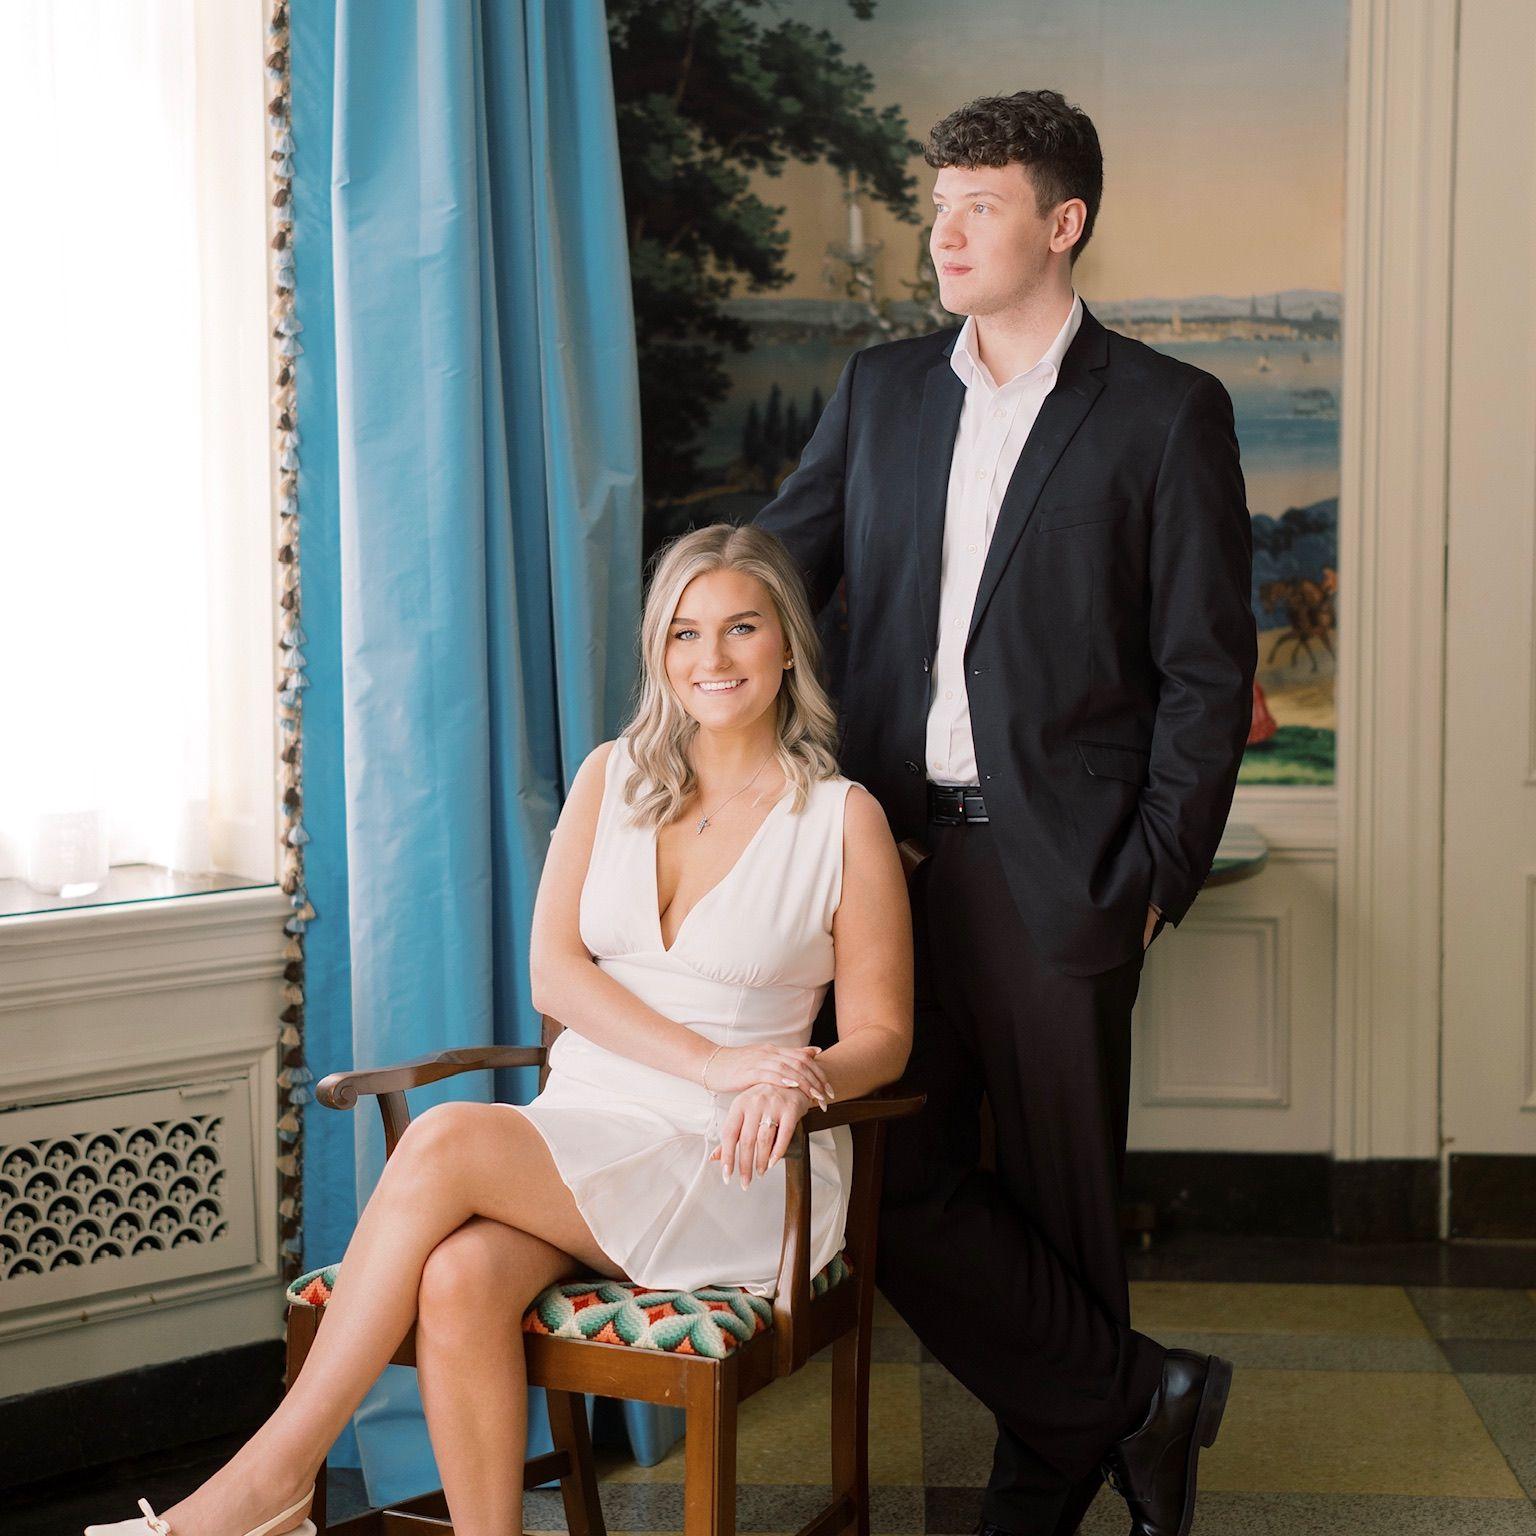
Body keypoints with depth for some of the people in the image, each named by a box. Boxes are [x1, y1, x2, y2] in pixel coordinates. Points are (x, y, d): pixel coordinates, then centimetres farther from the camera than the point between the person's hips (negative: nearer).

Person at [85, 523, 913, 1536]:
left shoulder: (844, 818, 2)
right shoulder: (613, 776, 12)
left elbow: (880, 1034, 4)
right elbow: (554, 972, 3)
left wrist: (802, 1077, -20)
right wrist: (713, 1062, -12)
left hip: (732, 1162, -3)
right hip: (586, 1126, 4)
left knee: (447, 1142, -27)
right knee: (459, 1276, -31)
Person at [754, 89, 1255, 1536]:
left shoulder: (1166, 413, -1)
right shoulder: (880, 389, 12)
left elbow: (1208, 670, -2)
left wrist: (1155, 876, -7)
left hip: (1057, 869, -4)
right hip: (890, 847, 4)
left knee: (1057, 1192, 6)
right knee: (899, 1183, 2)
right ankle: (1135, 1401, 17)